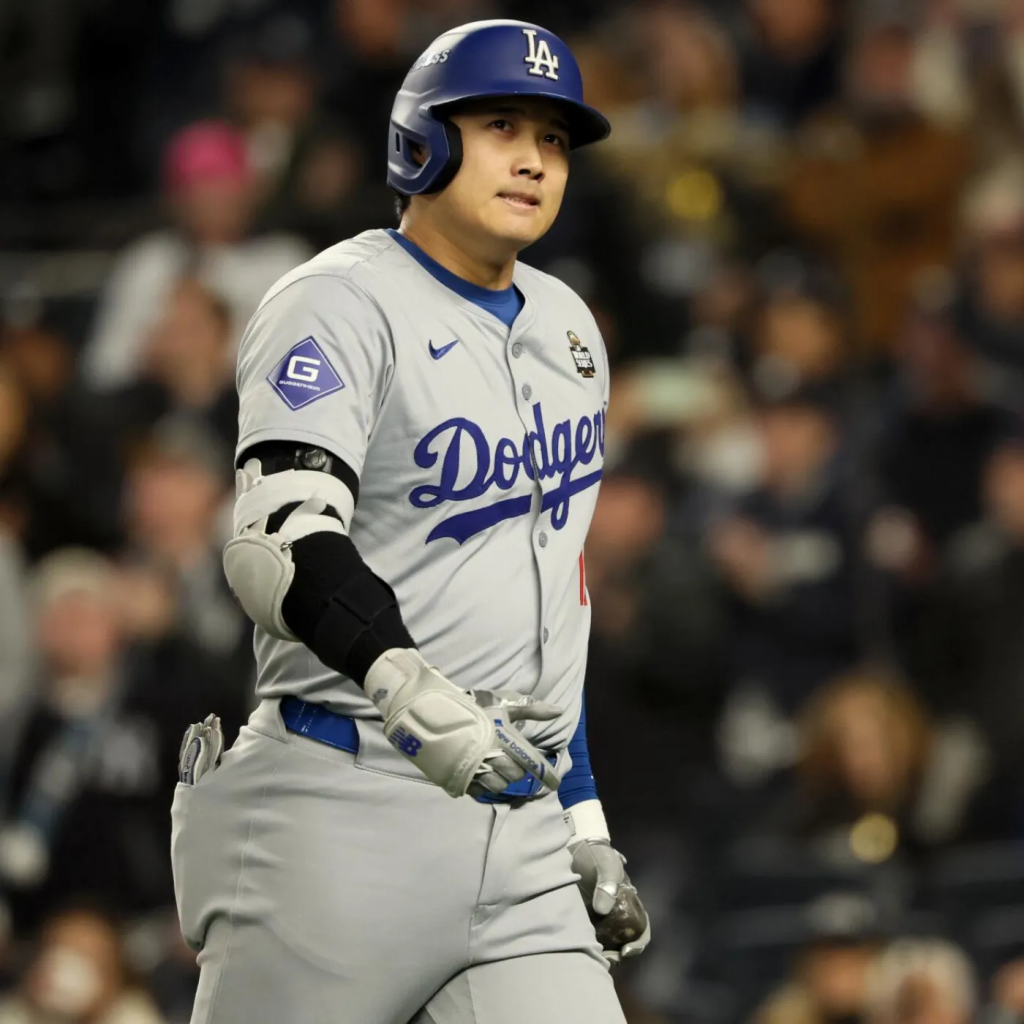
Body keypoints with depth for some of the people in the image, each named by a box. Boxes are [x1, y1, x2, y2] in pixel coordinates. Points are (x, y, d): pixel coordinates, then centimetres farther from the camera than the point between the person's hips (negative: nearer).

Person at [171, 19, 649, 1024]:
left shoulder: (566, 328, 18)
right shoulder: (337, 307, -7)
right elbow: (278, 543, -23)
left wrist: (583, 821, 23)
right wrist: (409, 689, -40)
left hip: (522, 836, 7)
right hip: (347, 818, -6)